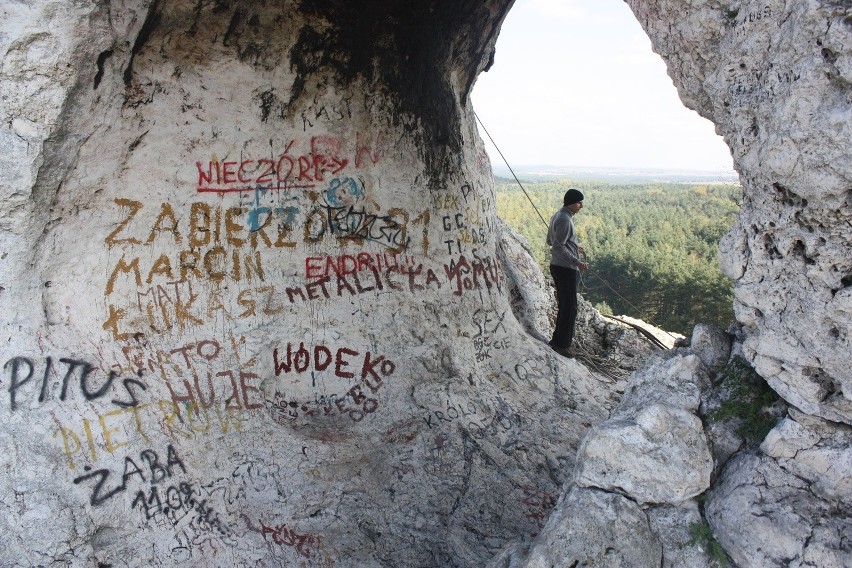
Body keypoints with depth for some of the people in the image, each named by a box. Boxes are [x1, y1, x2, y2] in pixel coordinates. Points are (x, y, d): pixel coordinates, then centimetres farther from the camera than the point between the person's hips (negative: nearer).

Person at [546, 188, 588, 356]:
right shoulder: (565, 220, -20)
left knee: (564, 305, 19)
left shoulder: (558, 216, 12)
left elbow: (550, 241, 20)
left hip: (557, 266, 11)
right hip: (566, 269, -11)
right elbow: (558, 247, -24)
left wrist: (574, 247, 27)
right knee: (569, 308, -3)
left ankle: (559, 339, 29)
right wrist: (576, 262, -26)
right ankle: (561, 344, 3)